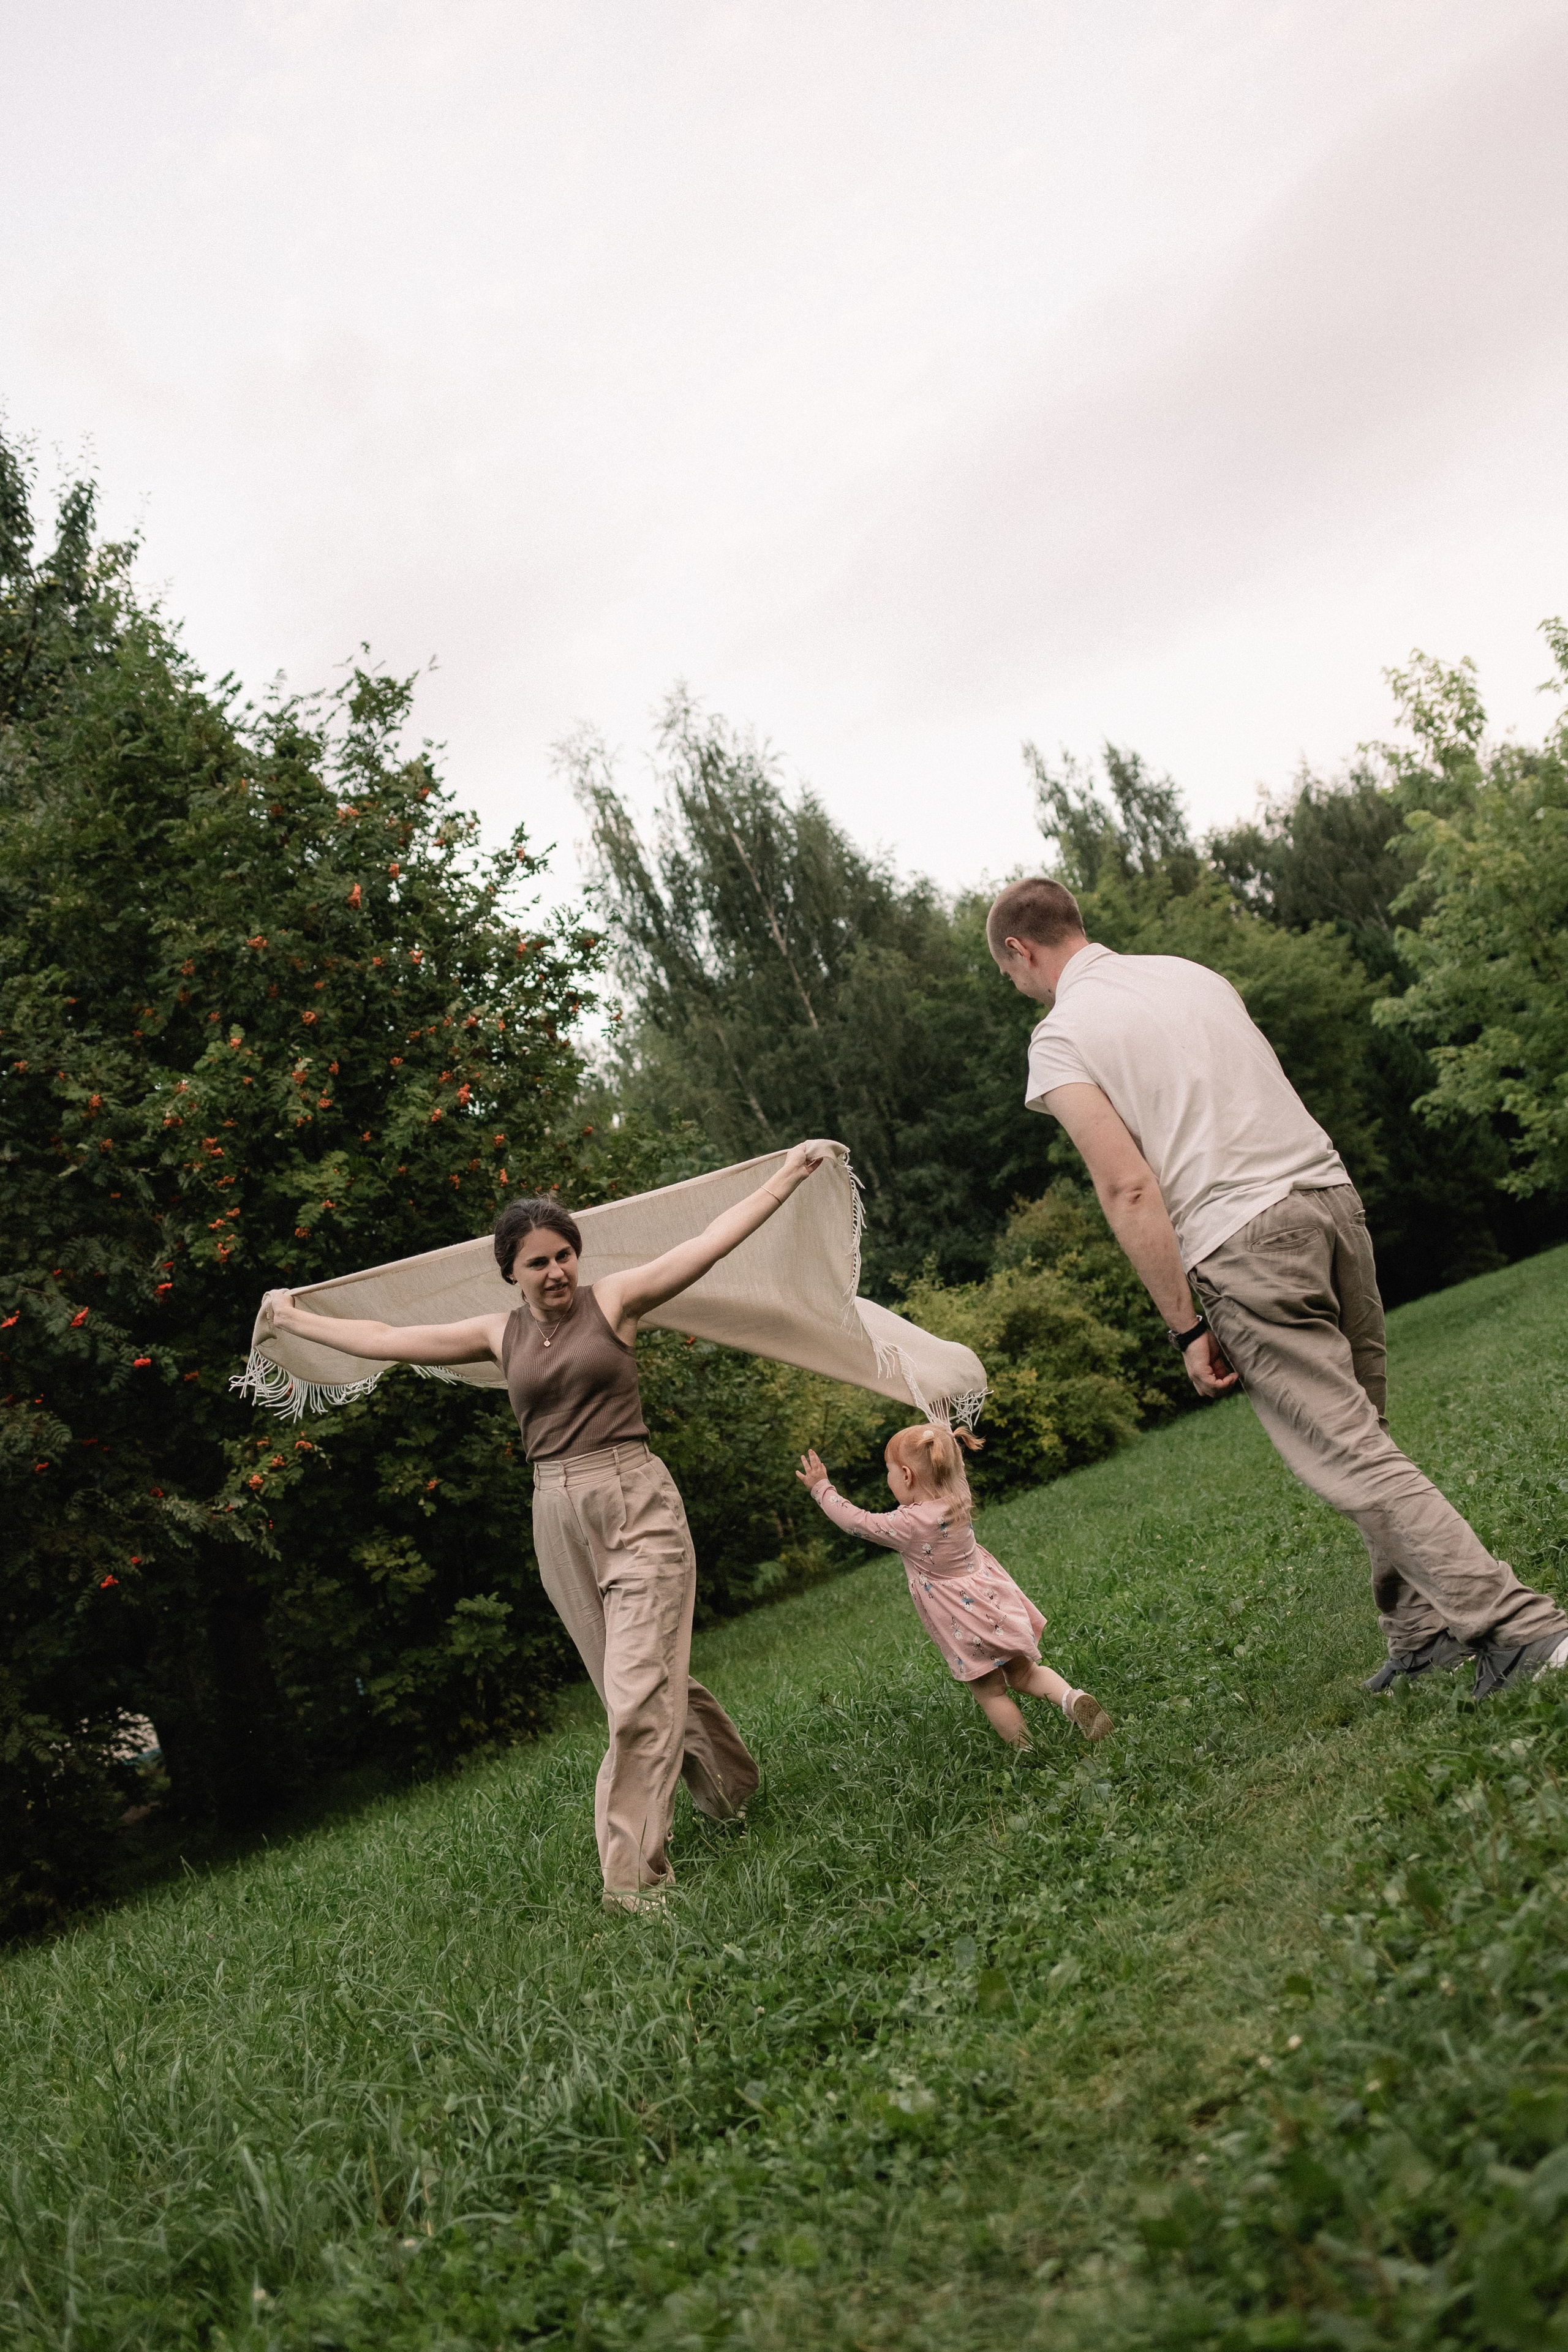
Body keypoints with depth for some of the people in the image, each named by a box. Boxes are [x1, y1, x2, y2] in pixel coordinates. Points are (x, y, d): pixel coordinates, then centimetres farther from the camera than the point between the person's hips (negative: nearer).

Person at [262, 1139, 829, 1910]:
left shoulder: (613, 1299, 0)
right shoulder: (500, 1334, 10)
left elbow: (713, 1240, -3)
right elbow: (387, 1339, 18)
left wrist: (789, 1174, -5)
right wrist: (295, 1321, 24)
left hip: (635, 1504, -4)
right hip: (558, 1518, 4)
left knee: (638, 1691, -10)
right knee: (640, 1684, 12)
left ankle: (632, 1876, -5)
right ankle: (728, 1786, 36)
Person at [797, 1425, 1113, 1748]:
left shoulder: (909, 1524, -23)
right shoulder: (954, 1499, -4)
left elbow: (857, 1522, -12)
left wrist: (821, 1488, 0)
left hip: (969, 1630, -7)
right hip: (998, 1602, 7)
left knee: (991, 1695, 9)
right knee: (1023, 1673, 21)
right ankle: (1073, 1699, -1)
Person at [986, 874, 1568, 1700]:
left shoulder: (1060, 1039, -1)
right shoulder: (1190, 972, 20)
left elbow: (1129, 1189, -10)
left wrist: (1186, 1329, -8)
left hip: (1241, 1241, -7)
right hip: (1329, 1194, 7)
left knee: (1351, 1459, -5)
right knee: (1361, 1437, 16)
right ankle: (1424, 1624, 19)